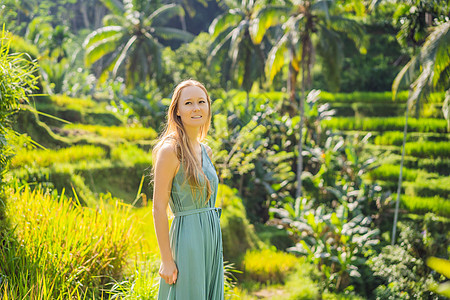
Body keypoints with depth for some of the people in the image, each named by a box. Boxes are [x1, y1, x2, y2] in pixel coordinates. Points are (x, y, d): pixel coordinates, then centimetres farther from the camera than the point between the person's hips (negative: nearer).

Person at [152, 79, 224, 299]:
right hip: (187, 240, -8)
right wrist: (166, 260, -16)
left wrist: (215, 246, 17)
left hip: (212, 238, 8)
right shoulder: (170, 150, -13)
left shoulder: (205, 151, 11)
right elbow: (159, 208, -15)